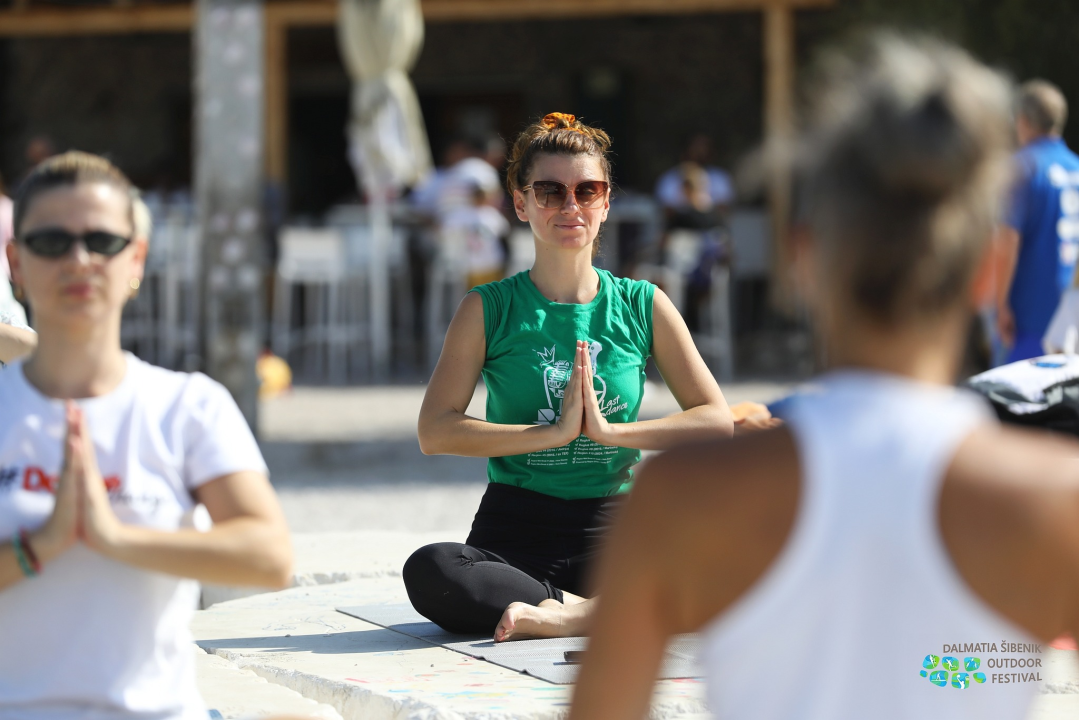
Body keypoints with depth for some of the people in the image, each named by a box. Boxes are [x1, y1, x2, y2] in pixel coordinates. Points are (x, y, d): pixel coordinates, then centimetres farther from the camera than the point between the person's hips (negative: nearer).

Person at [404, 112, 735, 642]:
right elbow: (435, 432, -7)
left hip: (613, 530, 1)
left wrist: (609, 431, -9)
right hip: (514, 533, -1)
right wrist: (554, 433, -13)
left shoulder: (642, 306, 9)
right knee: (429, 572, -35)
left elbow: (716, 421, 2)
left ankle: (557, 615, -25)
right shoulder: (488, 310, 5)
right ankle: (575, 609, -23)